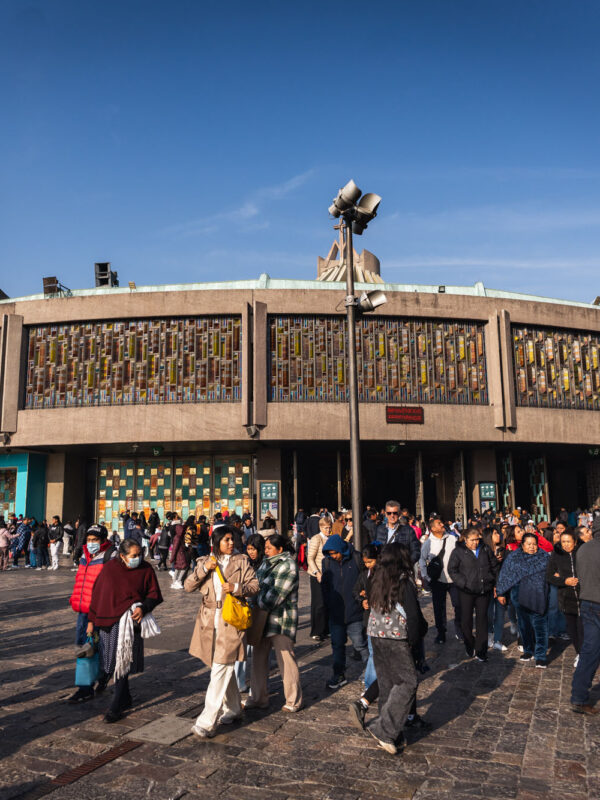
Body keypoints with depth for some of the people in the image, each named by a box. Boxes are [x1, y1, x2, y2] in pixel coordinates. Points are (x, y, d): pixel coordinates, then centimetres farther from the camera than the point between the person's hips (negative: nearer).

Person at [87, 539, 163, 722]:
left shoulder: (145, 569, -5)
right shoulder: (110, 568, -1)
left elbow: (154, 594, 1)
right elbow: (97, 593, 6)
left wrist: (143, 608, -17)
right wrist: (91, 620, 7)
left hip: (131, 621, -3)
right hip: (109, 621, 3)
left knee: (123, 663, -5)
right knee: (114, 662, 12)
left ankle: (116, 707, 3)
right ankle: (126, 699, 30)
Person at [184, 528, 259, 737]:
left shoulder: (242, 561, 2)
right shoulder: (205, 562, 8)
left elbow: (255, 585, -1)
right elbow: (188, 586, 1)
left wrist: (236, 587, -18)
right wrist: (204, 569, -12)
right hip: (209, 621, 4)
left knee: (220, 670, -7)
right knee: (224, 668, 15)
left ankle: (207, 723, -3)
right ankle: (233, 709, 32)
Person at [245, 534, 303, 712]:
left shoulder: (288, 565, -14)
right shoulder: (266, 562, 12)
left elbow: (276, 594, -19)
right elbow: (258, 585, 14)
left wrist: (259, 605, -11)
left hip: (281, 619, -8)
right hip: (263, 617, 8)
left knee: (285, 659, 0)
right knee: (258, 657, 12)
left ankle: (293, 701, 14)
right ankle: (258, 698, 26)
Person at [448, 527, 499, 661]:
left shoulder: (485, 550, 5)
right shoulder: (458, 551, -4)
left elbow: (494, 566, 16)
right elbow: (452, 570, -4)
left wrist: (493, 583, 9)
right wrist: (463, 583, -13)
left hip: (484, 590, 2)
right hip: (466, 592, -2)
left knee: (482, 619, 5)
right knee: (466, 620, 7)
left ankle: (481, 652, 13)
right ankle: (469, 648, 25)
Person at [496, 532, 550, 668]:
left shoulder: (544, 557, 5)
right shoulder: (513, 557, 4)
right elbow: (504, 575, 7)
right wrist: (501, 593, 7)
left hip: (539, 598, -1)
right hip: (520, 598, 1)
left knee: (540, 626, -5)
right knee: (524, 625, 12)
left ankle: (541, 656, 2)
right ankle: (528, 650, 29)